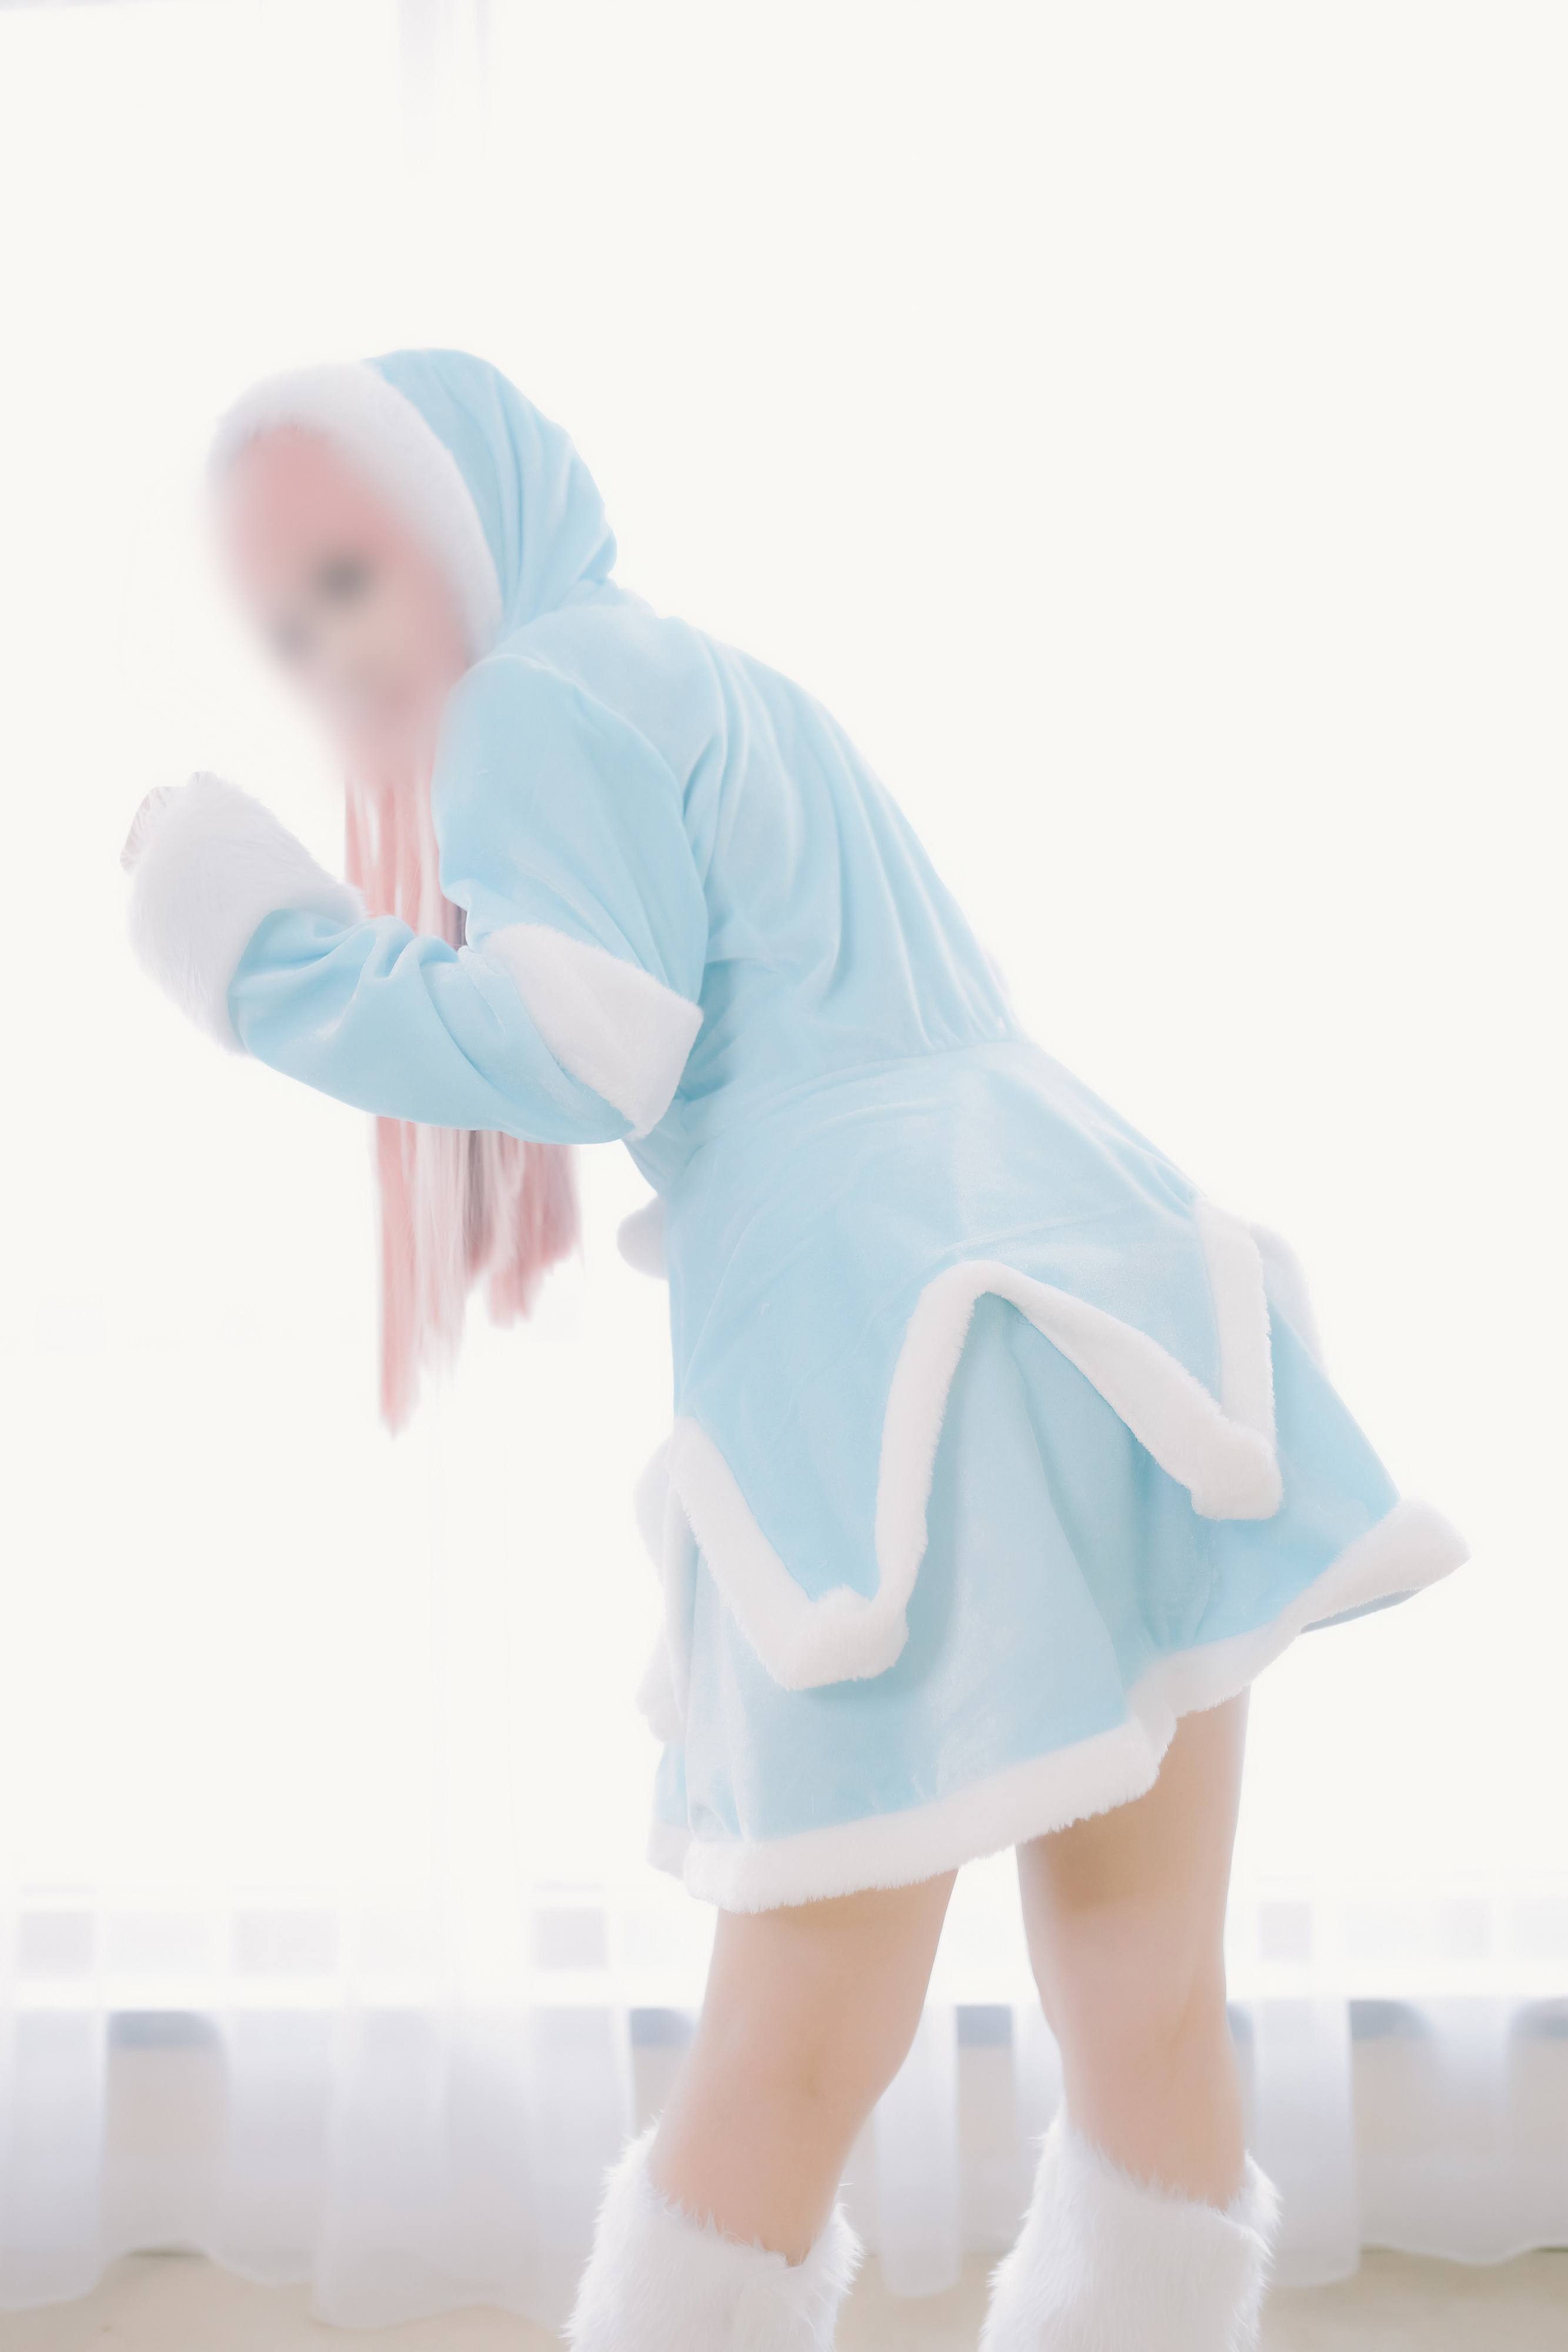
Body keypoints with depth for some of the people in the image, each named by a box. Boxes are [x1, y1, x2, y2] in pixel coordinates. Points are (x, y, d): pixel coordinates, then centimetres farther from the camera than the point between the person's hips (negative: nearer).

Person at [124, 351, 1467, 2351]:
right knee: (1155, 2029, 6)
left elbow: (591, 1058, -7)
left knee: (799, 2061, 2)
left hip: (887, 1335, -8)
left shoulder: (539, 692, 5)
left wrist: (273, 962, 4)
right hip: (1108, 1276, 8)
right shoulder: (741, 696, 30)